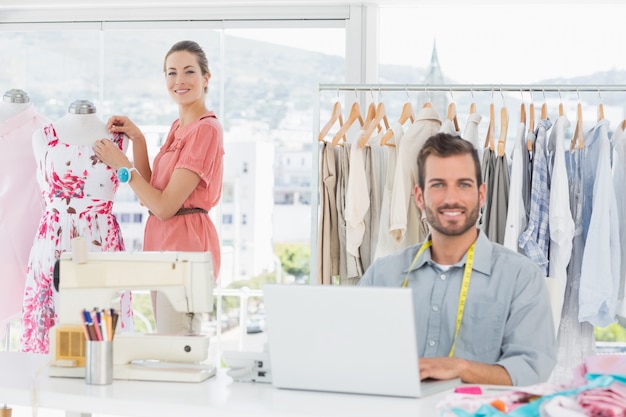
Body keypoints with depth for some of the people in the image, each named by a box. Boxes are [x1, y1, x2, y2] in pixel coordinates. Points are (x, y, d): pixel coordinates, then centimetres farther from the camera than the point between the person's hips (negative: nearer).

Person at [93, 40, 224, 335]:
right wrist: (137, 140, 4)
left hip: (185, 246, -10)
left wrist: (121, 164, -9)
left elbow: (165, 206, -19)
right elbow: (151, 197, 12)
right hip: (164, 245, 10)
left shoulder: (205, 128, -15)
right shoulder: (179, 126, 14)